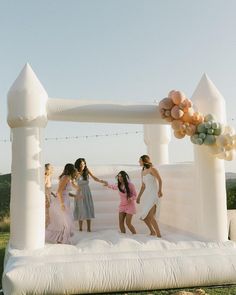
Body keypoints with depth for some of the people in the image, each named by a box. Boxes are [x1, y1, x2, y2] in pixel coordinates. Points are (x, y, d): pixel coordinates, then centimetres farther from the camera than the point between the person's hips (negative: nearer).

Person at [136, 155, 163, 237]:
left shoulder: (152, 169, -8)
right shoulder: (143, 172, 15)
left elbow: (160, 180, -18)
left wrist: (160, 190, -34)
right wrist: (138, 197, 21)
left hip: (154, 194, -9)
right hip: (147, 194, 9)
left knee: (150, 216, -19)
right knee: (144, 215, 12)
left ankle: (159, 235, -11)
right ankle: (152, 232, 29)